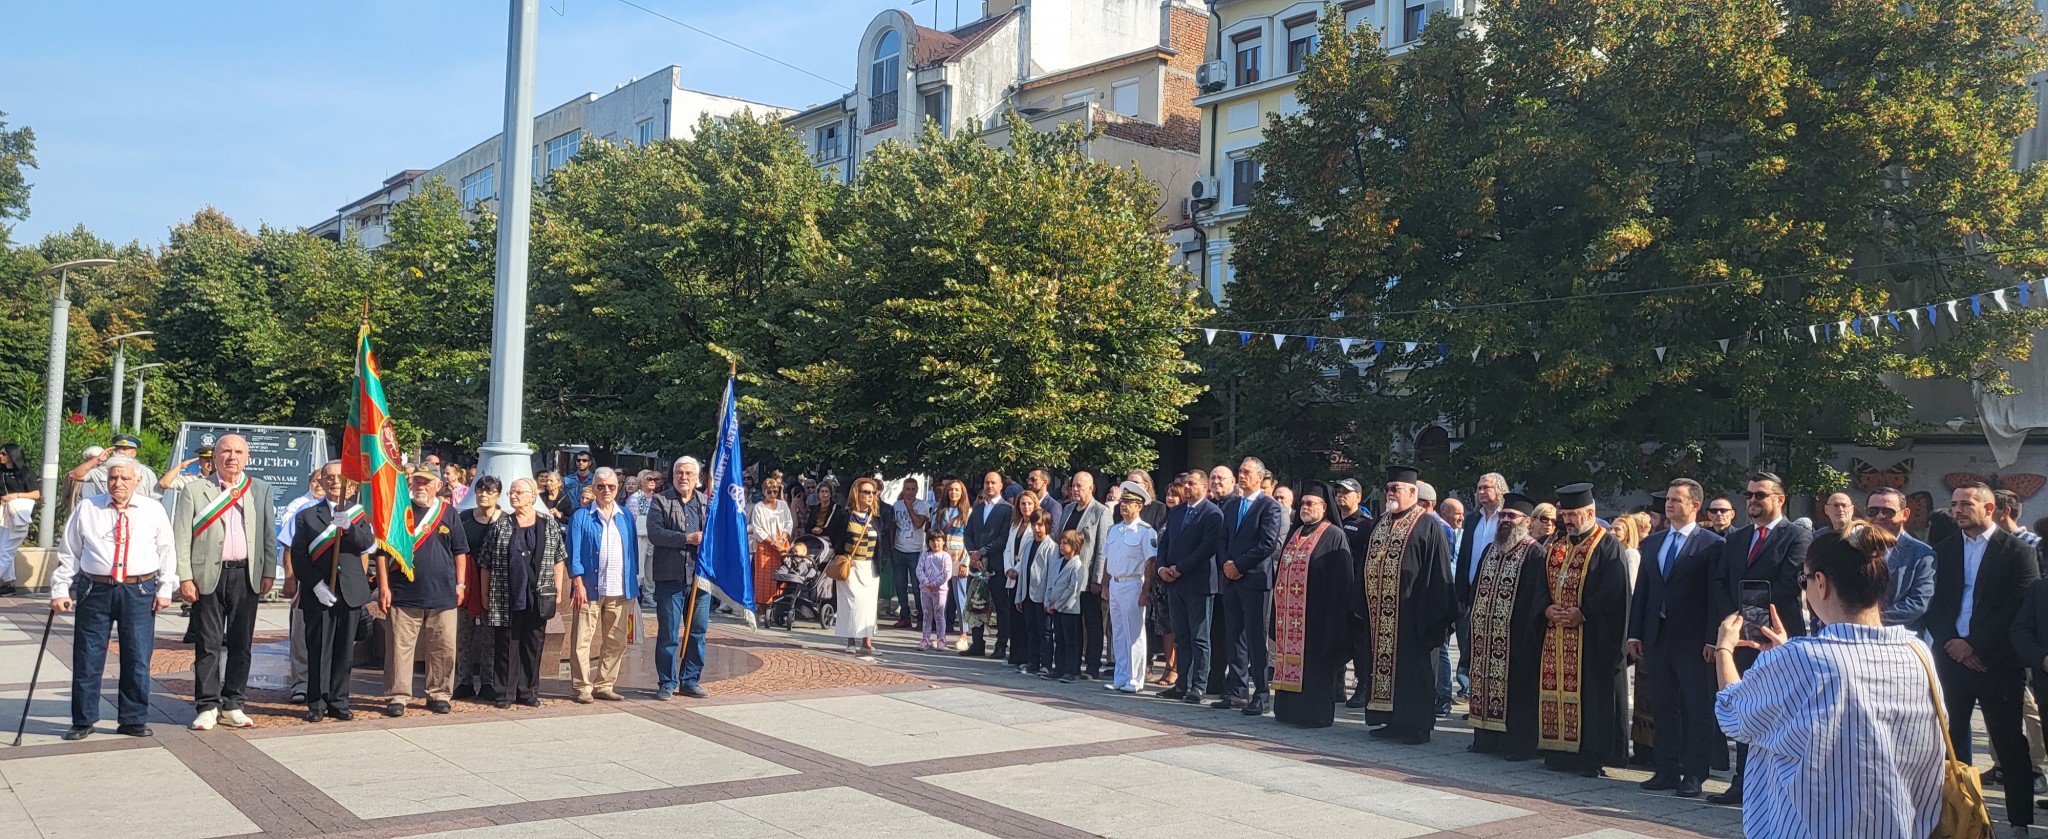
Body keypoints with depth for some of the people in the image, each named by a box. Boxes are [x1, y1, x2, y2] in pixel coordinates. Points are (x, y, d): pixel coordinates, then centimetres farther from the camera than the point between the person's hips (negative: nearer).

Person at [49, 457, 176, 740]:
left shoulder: (154, 511, 6)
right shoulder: (86, 509, 6)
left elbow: (167, 552, 9)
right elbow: (68, 553, 8)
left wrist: (164, 589, 2)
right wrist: (60, 590, 2)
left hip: (139, 591, 0)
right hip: (95, 589, 0)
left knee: (137, 659, 3)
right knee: (87, 658, 4)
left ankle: (134, 719, 16)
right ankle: (83, 721, 17)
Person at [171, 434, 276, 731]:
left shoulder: (261, 489, 10)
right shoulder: (195, 491, 4)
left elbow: (269, 534, 10)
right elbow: (181, 537, 1)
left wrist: (269, 572, 2)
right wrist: (185, 577, -6)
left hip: (247, 576, 2)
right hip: (208, 576, -2)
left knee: (242, 644, 6)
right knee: (208, 644, 1)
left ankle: (232, 706, 15)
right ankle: (207, 706, 8)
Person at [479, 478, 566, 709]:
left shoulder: (549, 526, 6)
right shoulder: (500, 526, 4)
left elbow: (559, 560, 9)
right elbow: (485, 564, 4)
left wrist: (558, 592, 4)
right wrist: (485, 596, 0)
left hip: (538, 599, 1)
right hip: (506, 600, -1)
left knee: (533, 645, 7)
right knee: (506, 645, 2)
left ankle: (528, 692, 16)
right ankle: (505, 693, 9)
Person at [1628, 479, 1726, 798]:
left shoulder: (1712, 544, -5)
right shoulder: (1651, 543, 13)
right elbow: (1641, 590, 13)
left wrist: (1712, 639, -15)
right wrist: (1634, 634, 8)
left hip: (1692, 639, -6)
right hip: (1657, 637, 6)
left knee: (1697, 709, 3)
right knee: (1663, 708, 10)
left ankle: (1694, 774, 9)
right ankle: (1668, 770, 18)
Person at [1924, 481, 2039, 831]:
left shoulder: (2017, 551, -1)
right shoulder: (1943, 551, 11)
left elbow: (2020, 608, -9)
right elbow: (1933, 605, 8)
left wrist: (1974, 645, -13)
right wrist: (1951, 642, -8)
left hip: (1997, 661, -4)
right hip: (1952, 656, 4)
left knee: (2010, 745, 3)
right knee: (1950, 740, 5)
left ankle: (2021, 819, 11)